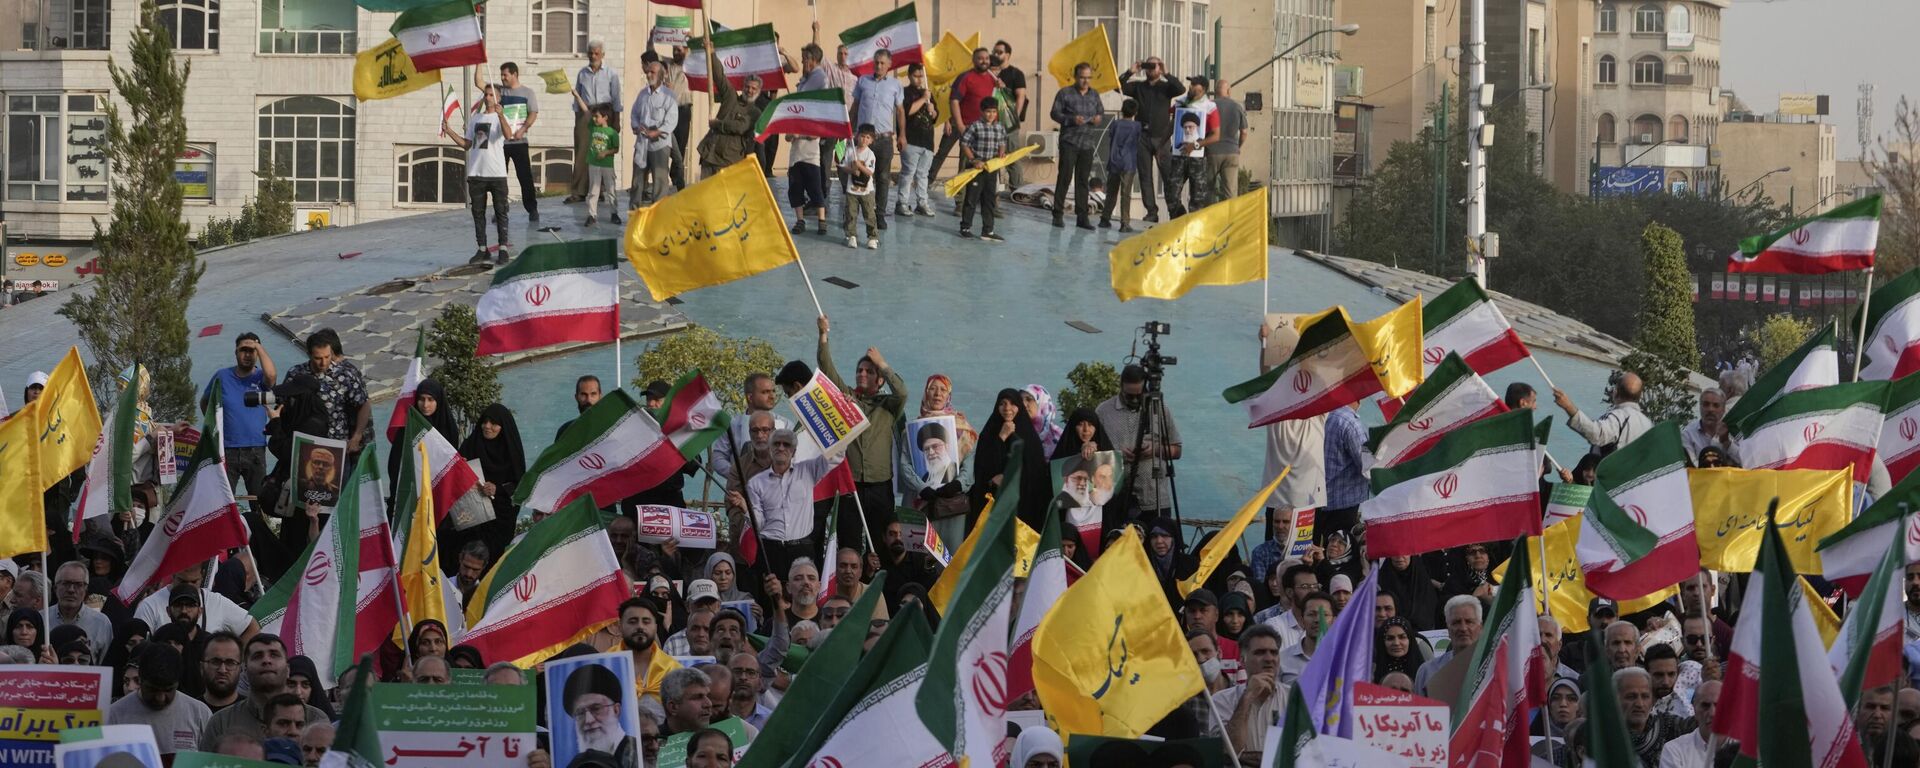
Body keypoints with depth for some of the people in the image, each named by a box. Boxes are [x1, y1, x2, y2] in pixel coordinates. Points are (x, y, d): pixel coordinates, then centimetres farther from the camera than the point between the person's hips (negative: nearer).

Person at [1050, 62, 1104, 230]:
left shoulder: (1094, 95, 12)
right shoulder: (1065, 94, -2)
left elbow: (1102, 113, 18)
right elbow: (1054, 113, -4)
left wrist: (1099, 119, -6)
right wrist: (1071, 120, -18)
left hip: (1088, 144, 4)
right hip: (1069, 142, -4)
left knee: (1083, 180, 6)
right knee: (1065, 178, -5)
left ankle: (1082, 216, 9)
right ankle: (1058, 214, 1)